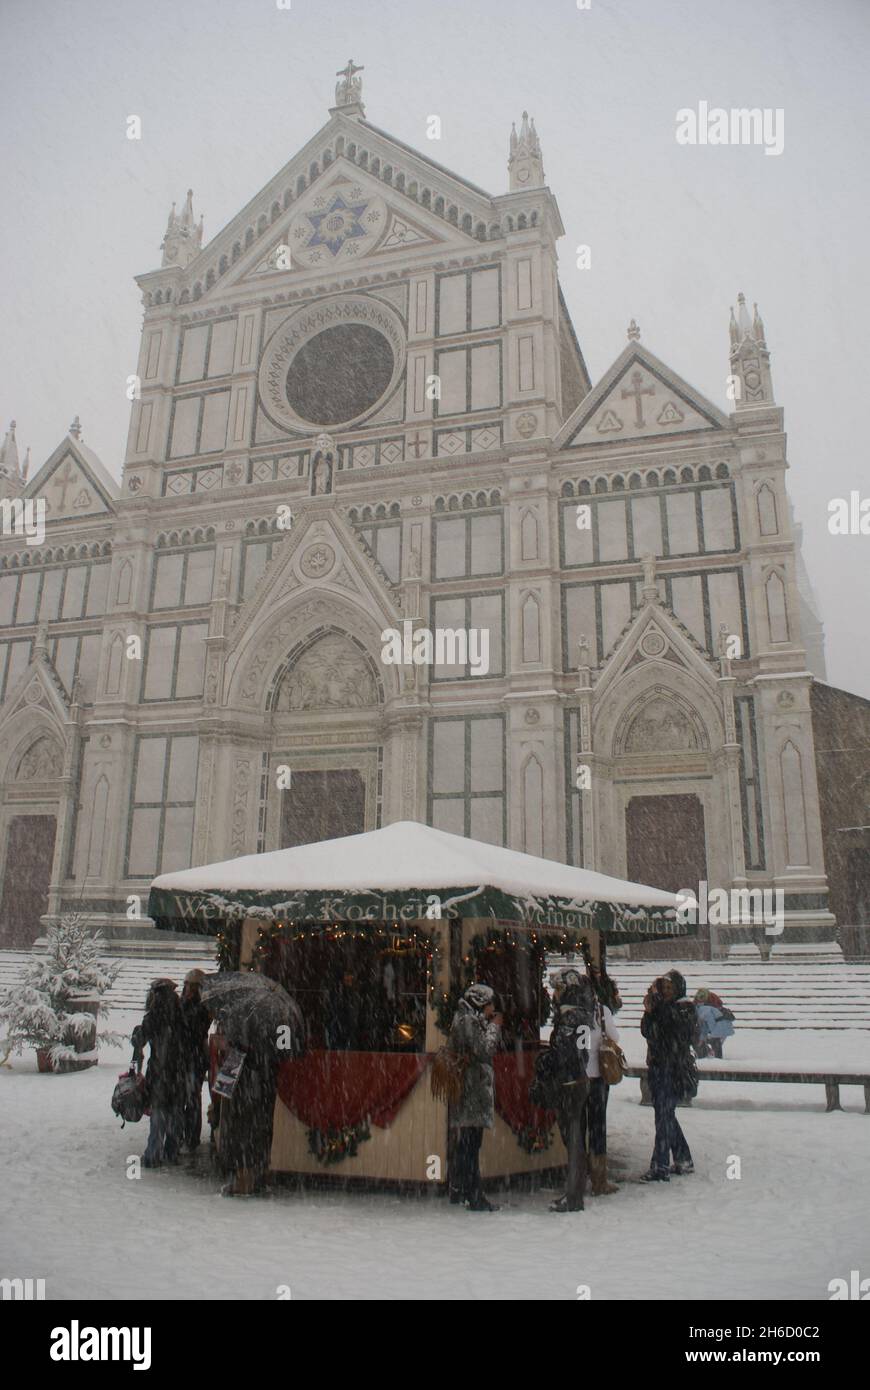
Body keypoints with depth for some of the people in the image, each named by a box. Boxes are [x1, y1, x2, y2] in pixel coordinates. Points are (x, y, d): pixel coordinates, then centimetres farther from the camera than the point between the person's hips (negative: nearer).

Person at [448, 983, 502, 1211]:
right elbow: (484, 1049, -18)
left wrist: (493, 1027, 12)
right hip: (472, 1089, -11)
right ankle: (474, 1197, -6)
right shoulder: (468, 1021, -13)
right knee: (471, 1143, -8)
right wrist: (494, 1027, -5)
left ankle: (458, 1191, 21)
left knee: (463, 1143, 14)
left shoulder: (470, 1020, 19)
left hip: (465, 1091, 11)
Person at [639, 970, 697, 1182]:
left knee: (664, 1116, -8)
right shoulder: (660, 1008, 12)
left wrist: (657, 1000, -20)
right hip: (657, 1067, 7)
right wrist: (649, 1011, -9)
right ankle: (683, 1160, 26)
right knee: (666, 1114, 14)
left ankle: (660, 1167, -6)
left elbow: (672, 1021, -24)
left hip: (674, 1070, -7)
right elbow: (646, 1032, 5)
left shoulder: (684, 1008, -5)